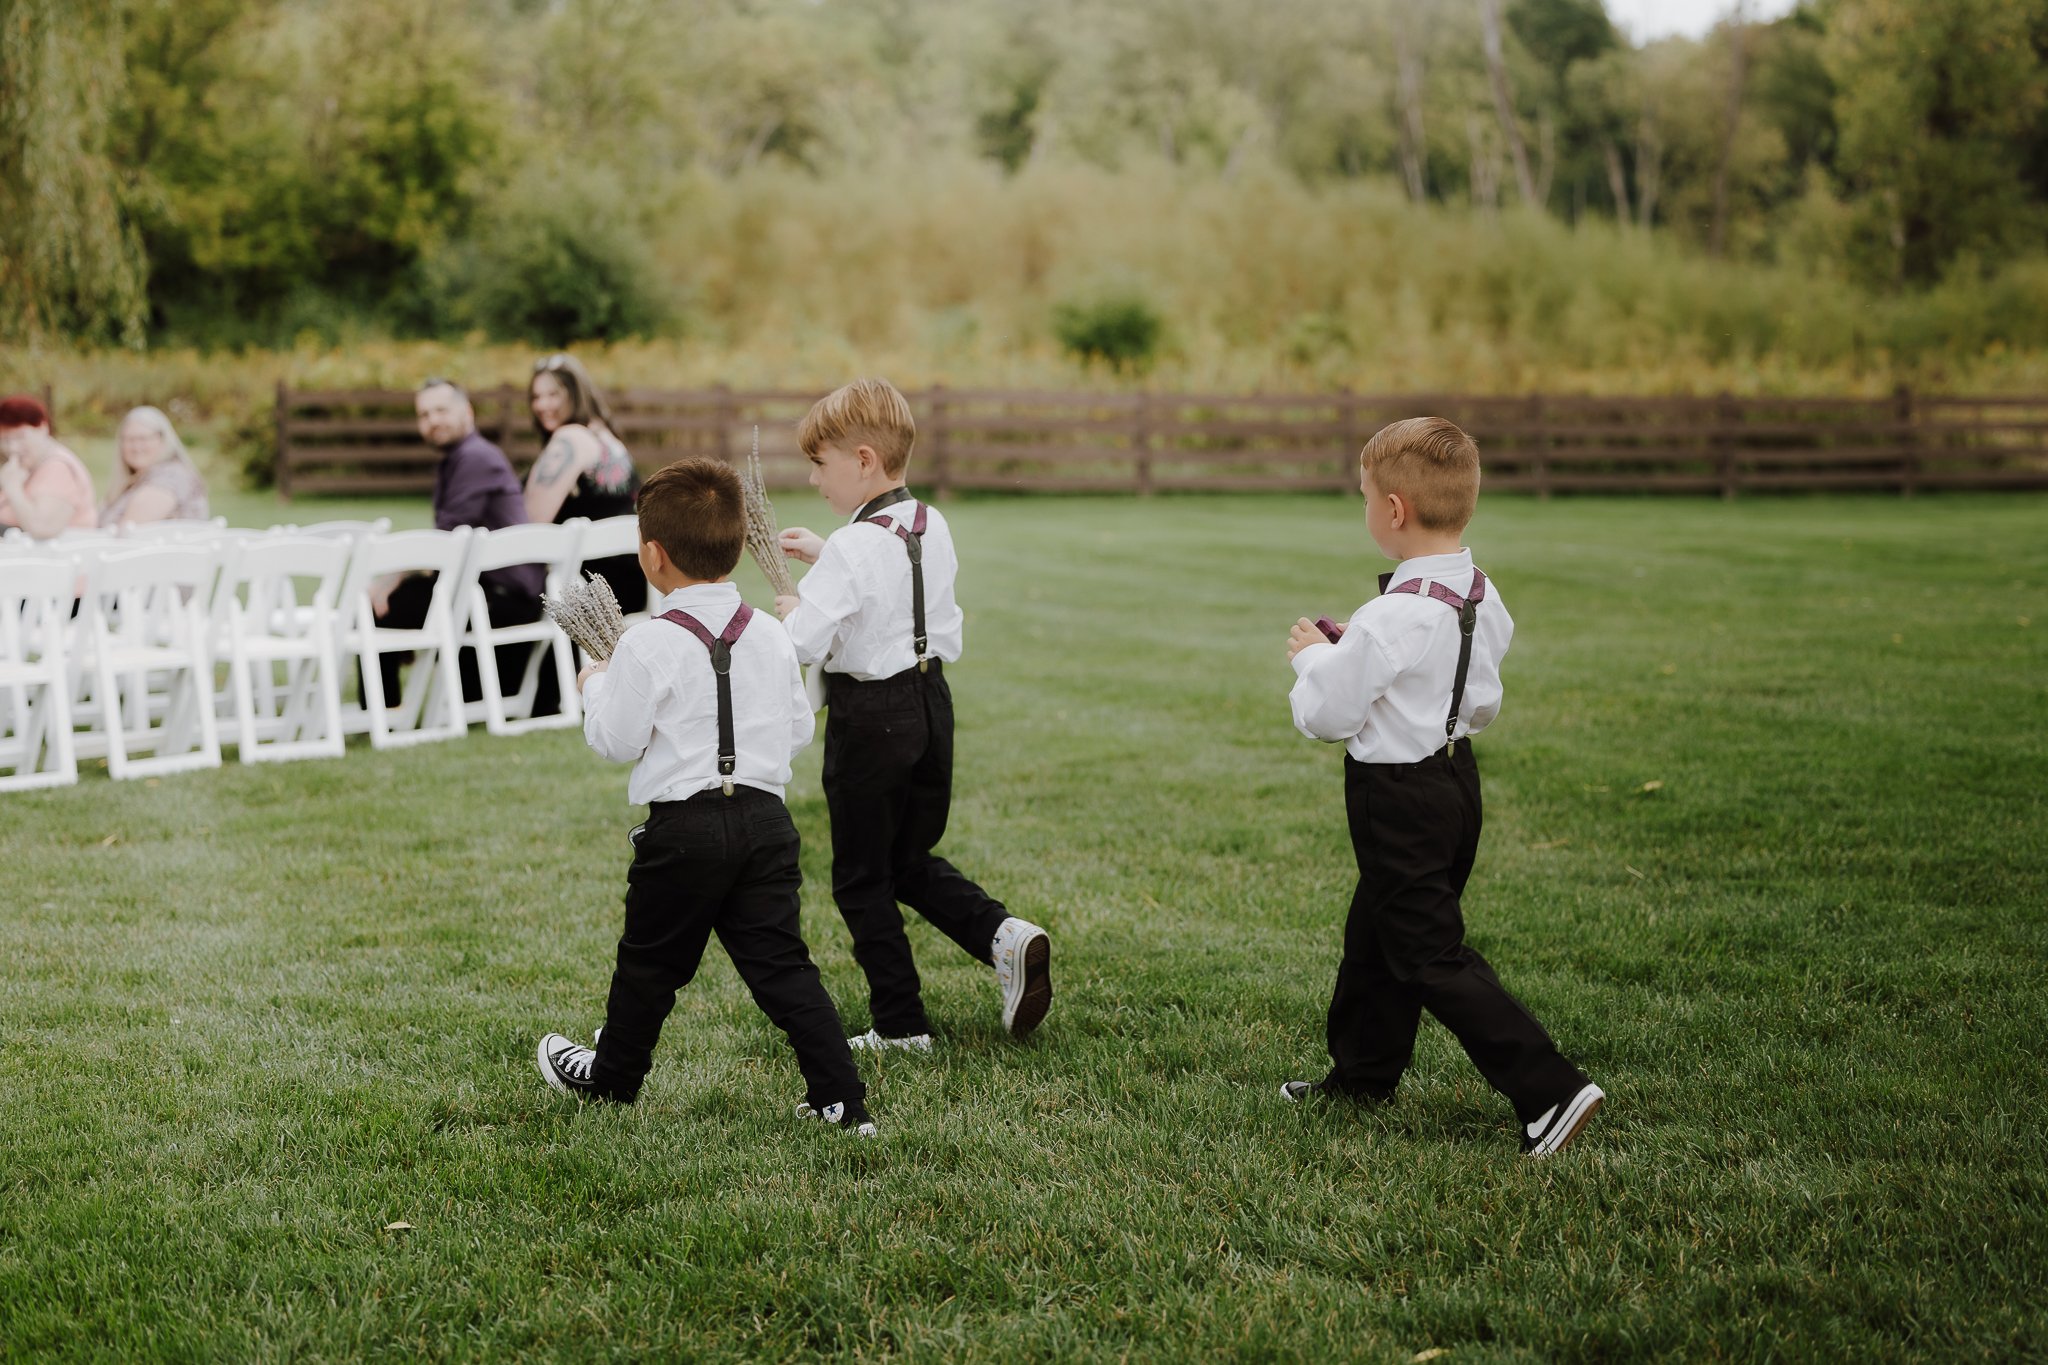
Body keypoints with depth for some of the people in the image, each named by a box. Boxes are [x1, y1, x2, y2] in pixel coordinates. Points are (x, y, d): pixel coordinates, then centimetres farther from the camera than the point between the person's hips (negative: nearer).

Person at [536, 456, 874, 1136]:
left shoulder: (649, 647, -13)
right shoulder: (771, 636, 4)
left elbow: (617, 741, -7)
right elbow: (799, 730, 12)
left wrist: (596, 689, 11)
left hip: (684, 827, -4)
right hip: (766, 818, 5)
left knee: (651, 962, 14)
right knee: (779, 964, 6)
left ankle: (611, 1076, 34)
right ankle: (842, 1097, -2)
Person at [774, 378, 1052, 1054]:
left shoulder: (852, 548, -21)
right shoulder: (933, 528, 3)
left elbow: (804, 643, -25)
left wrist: (793, 610, -4)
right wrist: (826, 556, 20)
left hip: (869, 716, -7)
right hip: (931, 700, 8)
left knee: (862, 878, 8)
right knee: (912, 861, 22)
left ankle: (900, 1026, 13)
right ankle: (1003, 933, -1)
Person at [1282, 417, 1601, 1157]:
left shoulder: (1391, 619, -25)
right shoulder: (1483, 599, 1)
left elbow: (1326, 715, -19)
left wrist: (1313, 656, 1)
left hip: (1397, 796, -9)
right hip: (1456, 773, 9)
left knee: (1431, 957, -3)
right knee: (1375, 933, 23)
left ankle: (1549, 1090, -8)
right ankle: (1362, 1073, 38)